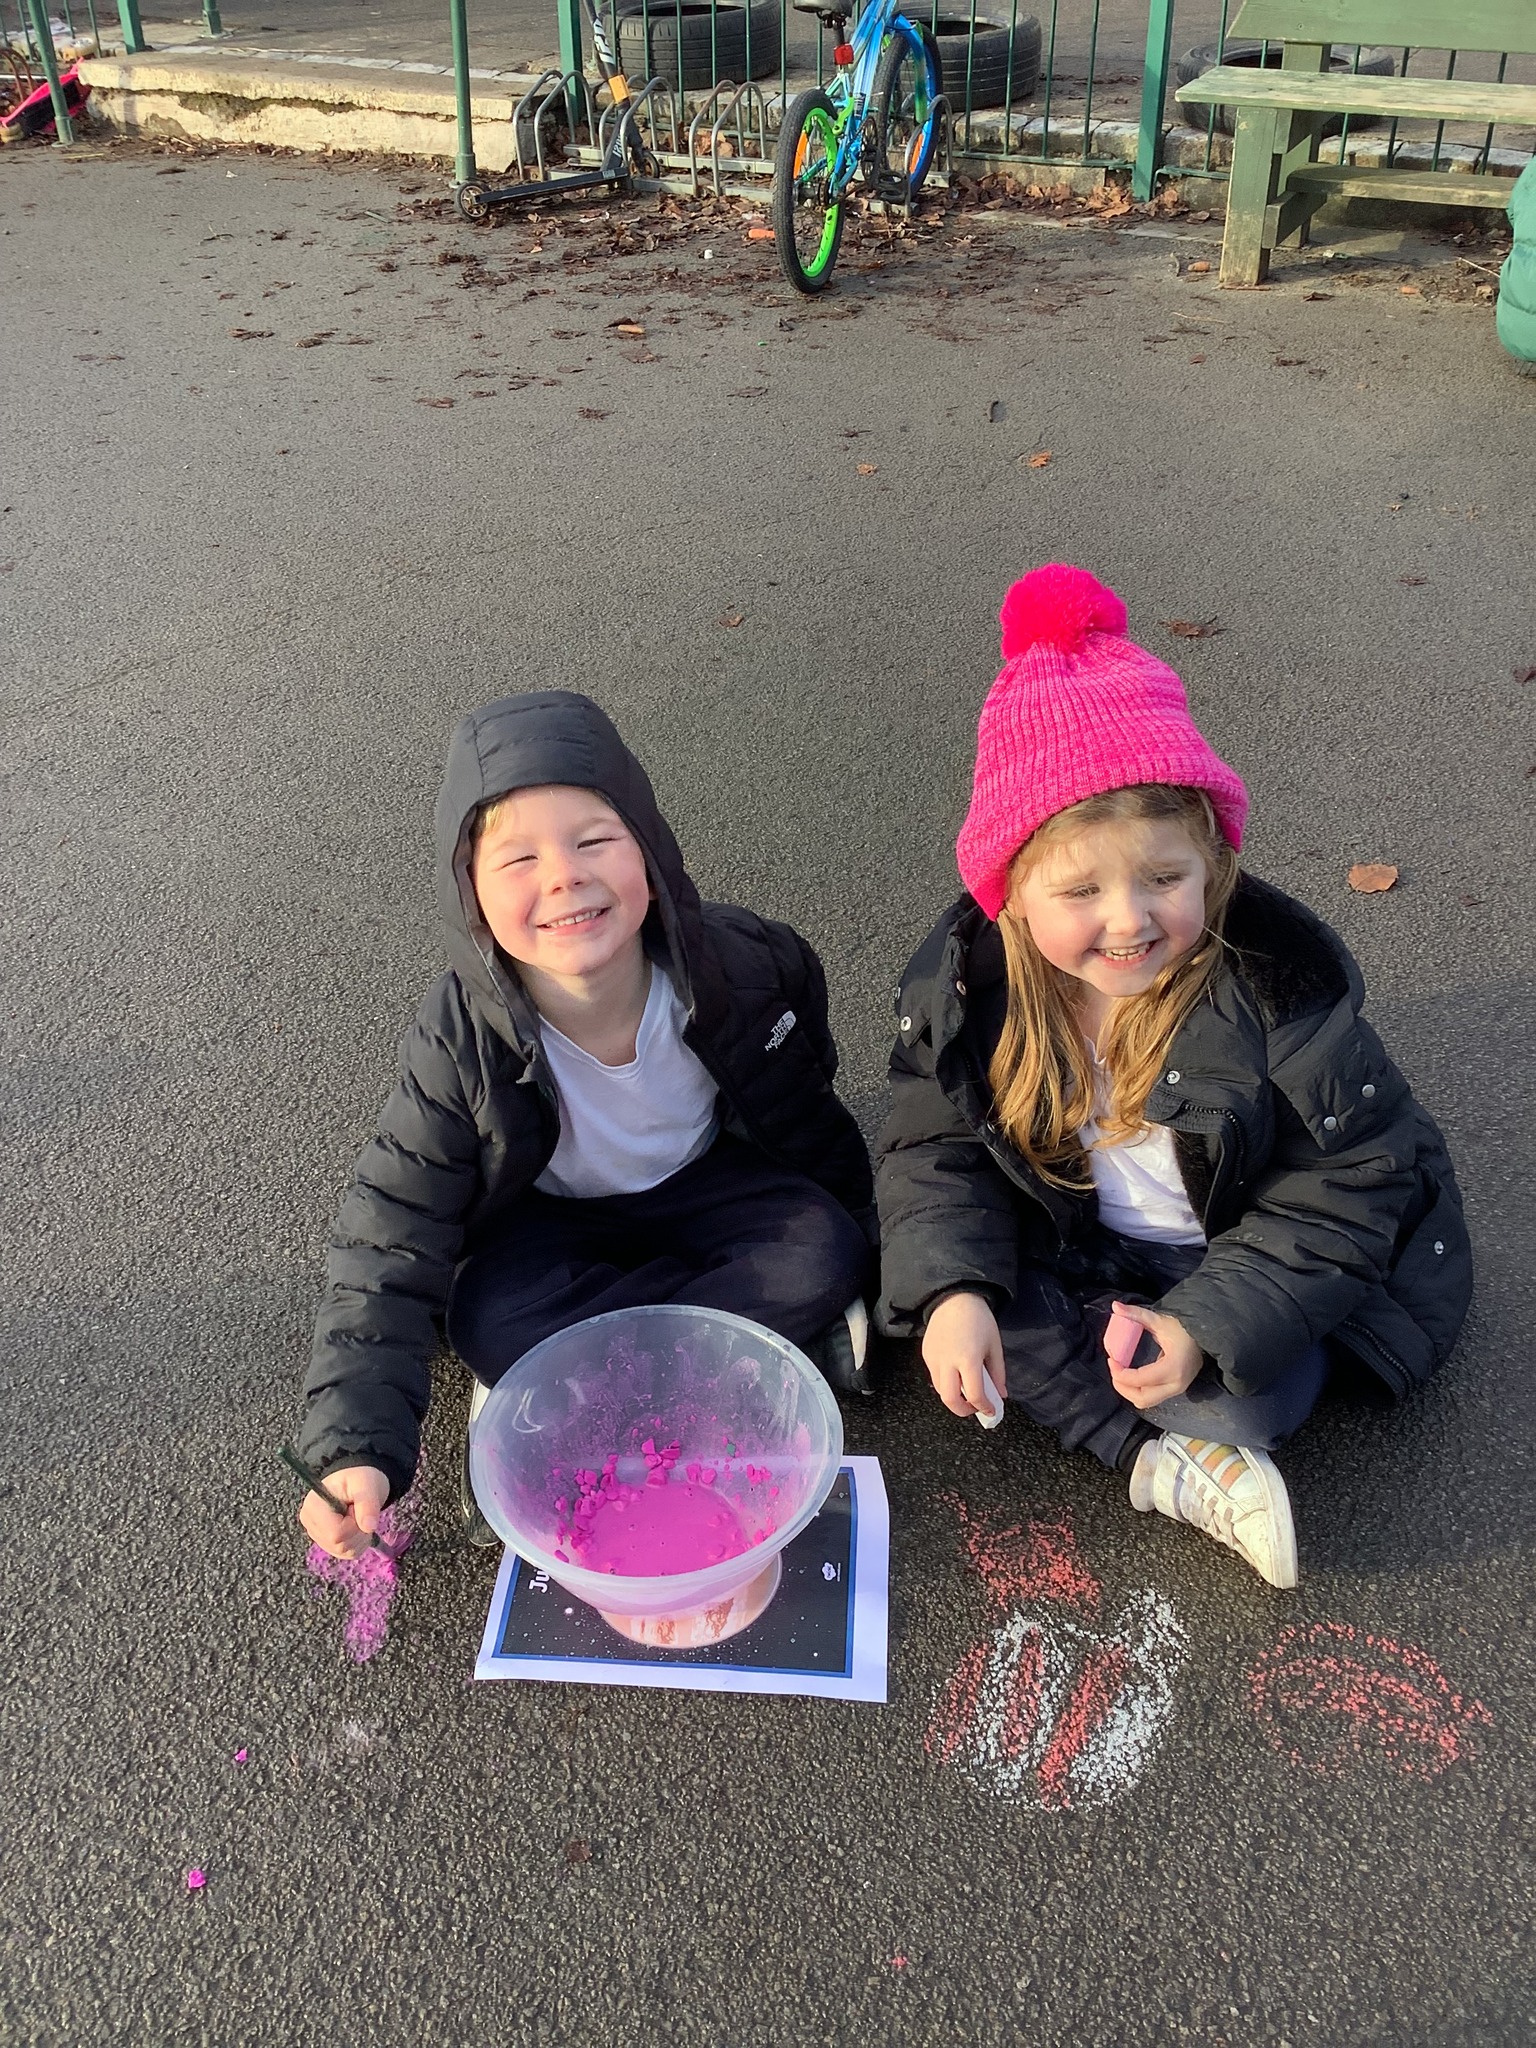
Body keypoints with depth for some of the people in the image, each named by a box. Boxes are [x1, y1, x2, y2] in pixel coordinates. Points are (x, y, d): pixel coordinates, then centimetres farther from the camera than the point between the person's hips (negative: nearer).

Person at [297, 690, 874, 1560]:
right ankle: (794, 1334, -18)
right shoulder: (462, 1046, -30)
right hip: (552, 1221, -1)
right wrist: (358, 1448, -34)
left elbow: (804, 1119, -5)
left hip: (701, 1185, 2)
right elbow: (392, 1251, -25)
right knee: (492, 1322, -30)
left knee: (825, 1255, -24)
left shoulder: (744, 968, -27)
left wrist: (852, 1240, 7)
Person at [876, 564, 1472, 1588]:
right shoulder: (967, 981, -18)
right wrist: (949, 1290, -29)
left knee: (1250, 1394, -30)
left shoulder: (1280, 982, -26)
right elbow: (937, 1148, -10)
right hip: (1072, 1249, 4)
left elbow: (1348, 1187, -19)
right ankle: (1168, 1462, -20)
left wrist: (1207, 1326, -30)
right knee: (920, 1269, -18)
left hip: (1247, 1268, -3)